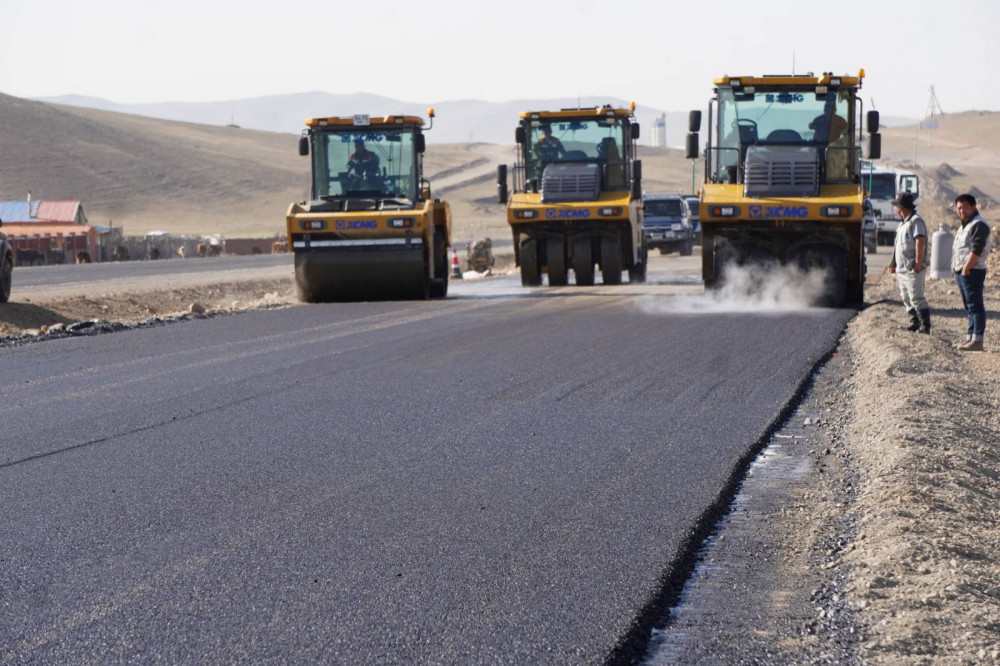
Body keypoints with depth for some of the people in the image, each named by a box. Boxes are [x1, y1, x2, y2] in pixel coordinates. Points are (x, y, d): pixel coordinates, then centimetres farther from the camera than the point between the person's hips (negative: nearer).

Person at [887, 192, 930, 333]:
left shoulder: (916, 221, -11)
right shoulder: (903, 223, 20)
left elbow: (920, 242, -20)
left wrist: (918, 263, -26)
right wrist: (893, 264, 23)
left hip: (913, 269, -10)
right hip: (902, 269, 10)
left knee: (916, 298, -13)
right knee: (906, 299, 11)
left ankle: (925, 325, -12)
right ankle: (914, 322, 17)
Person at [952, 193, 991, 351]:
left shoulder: (978, 225, -13)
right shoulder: (965, 225, 20)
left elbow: (976, 250, -21)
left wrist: (966, 269, -20)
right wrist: (958, 269, 13)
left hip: (972, 271, -11)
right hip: (961, 271, 11)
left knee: (975, 306, -11)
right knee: (969, 307, 14)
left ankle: (977, 341, -13)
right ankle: (970, 338, 20)